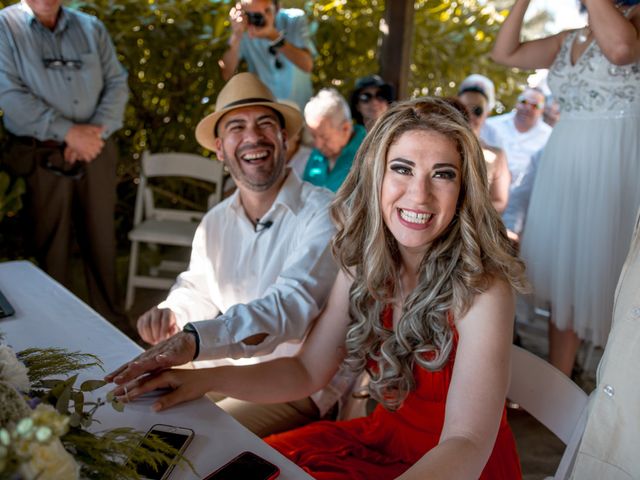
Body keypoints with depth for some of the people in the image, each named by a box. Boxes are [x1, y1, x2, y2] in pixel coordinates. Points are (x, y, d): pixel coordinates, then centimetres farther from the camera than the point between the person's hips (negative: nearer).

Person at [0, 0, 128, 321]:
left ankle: (110, 318, 22)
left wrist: (97, 130, -9)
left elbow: (117, 83, 7)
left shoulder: (91, 28, 12)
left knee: (102, 240, 8)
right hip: (40, 156, -3)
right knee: (52, 246, 5)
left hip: (95, 153, 3)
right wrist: (69, 132, -16)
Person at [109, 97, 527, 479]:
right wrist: (205, 378, -16)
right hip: (384, 438, 5)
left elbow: (466, 444, -32)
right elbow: (307, 371, 0)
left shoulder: (482, 289, -25)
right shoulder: (362, 267, -6)